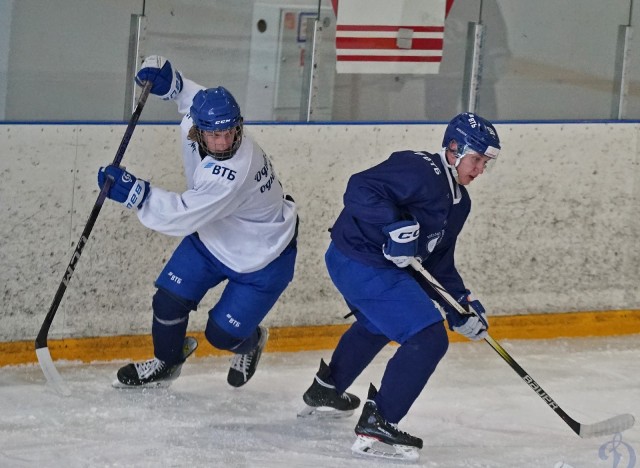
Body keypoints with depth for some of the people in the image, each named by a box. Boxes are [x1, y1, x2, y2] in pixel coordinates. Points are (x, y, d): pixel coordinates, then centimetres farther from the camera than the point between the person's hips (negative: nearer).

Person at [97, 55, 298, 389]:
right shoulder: (194, 122, -20)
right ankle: (166, 363, 28)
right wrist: (166, 80, -11)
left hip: (261, 259, -7)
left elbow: (183, 216, -44)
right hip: (212, 237, 7)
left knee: (222, 334, -3)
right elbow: (194, 96, 7)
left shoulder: (234, 173, -43)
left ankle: (249, 342, 35)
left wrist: (133, 192, -45)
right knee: (169, 300, -2)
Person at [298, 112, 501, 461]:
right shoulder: (419, 170, -18)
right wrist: (394, 224, -37)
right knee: (428, 339, -16)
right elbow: (360, 189, -26)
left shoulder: (459, 201, 13)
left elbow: (437, 262, 15)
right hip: (362, 262, -11)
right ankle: (375, 427, -16)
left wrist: (460, 307, 5)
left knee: (376, 325, 38)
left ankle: (324, 392, 58)